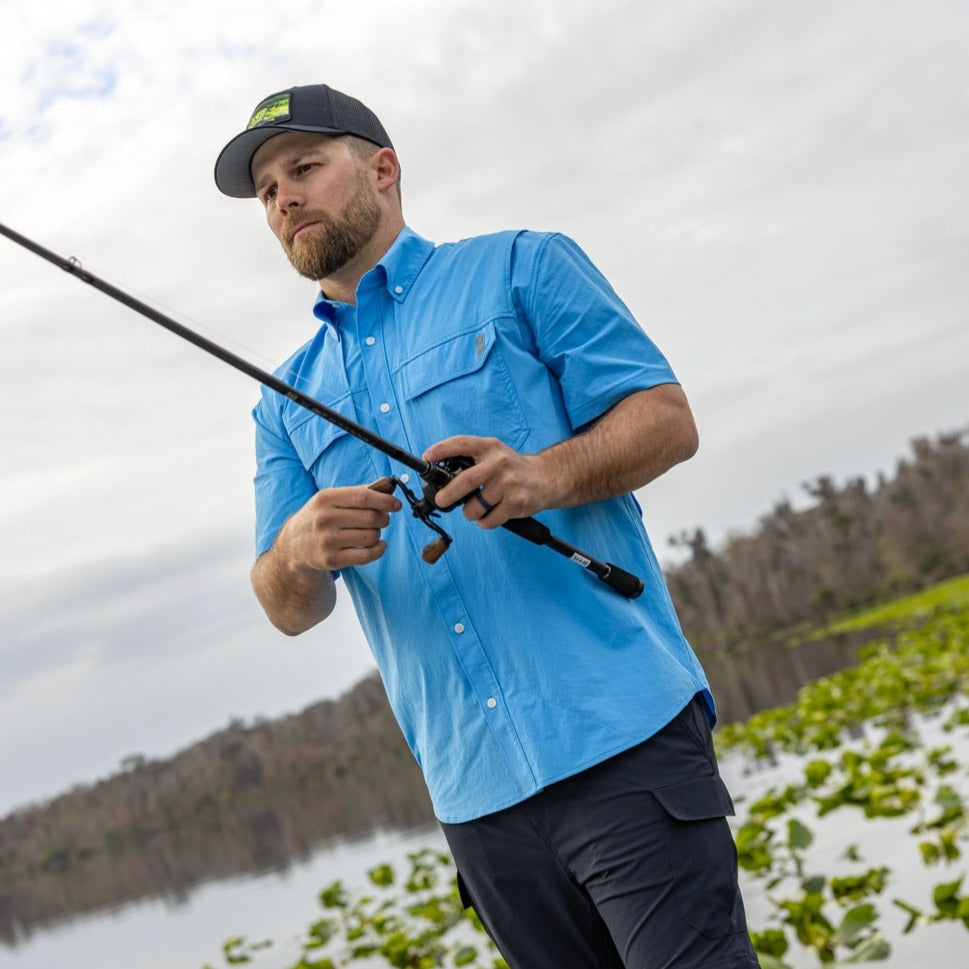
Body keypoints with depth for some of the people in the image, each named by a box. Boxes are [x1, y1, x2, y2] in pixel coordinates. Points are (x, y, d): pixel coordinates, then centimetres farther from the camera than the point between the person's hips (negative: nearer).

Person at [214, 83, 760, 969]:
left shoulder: (519, 268, 8)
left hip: (617, 734, -4)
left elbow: (668, 420, 1)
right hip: (474, 790, 5)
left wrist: (548, 474, -20)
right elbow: (291, 611, 12)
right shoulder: (286, 404, 19)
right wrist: (299, 552, -13)